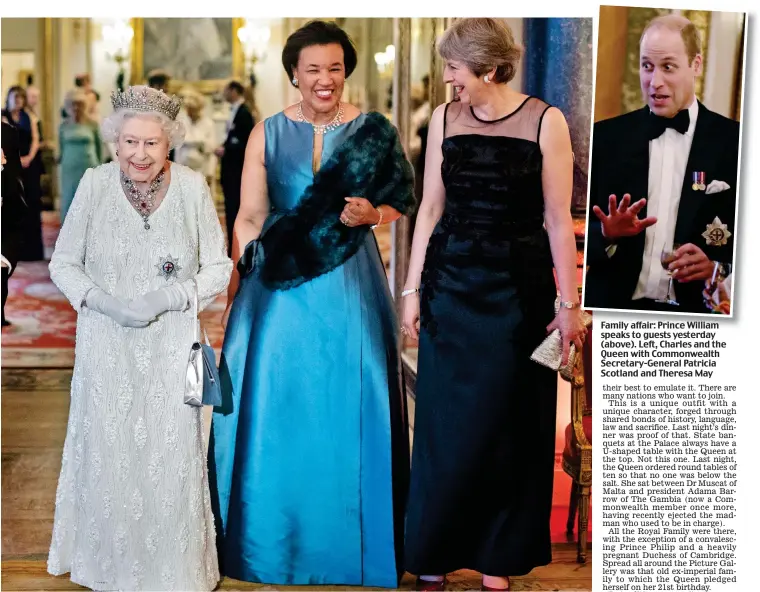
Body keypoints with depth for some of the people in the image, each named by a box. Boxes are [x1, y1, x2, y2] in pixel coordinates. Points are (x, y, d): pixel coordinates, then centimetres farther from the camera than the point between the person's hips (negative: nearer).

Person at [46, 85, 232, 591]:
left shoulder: (193, 187, -5)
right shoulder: (95, 183, -4)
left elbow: (219, 269, -1)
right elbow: (63, 263, 2)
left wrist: (166, 298, -16)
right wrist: (104, 302, -15)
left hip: (171, 346, 0)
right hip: (106, 347, 1)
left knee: (171, 457, 4)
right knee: (108, 455, 9)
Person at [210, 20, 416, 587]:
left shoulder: (374, 130, 2)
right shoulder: (268, 132, 2)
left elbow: (401, 204, 8)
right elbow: (250, 217, 2)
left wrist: (372, 214, -13)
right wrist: (234, 291, -1)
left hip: (349, 285, 0)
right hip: (279, 286, 0)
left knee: (348, 408, 5)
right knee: (273, 407, 5)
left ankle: (349, 542, 23)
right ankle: (274, 543, 22)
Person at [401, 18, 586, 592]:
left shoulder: (545, 122, -8)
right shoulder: (445, 118, 3)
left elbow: (558, 220, -7)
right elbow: (431, 208, 5)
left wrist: (569, 302, -8)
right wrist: (413, 289, 3)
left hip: (518, 287, -3)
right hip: (452, 282, 3)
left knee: (508, 423, 8)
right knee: (446, 421, 8)